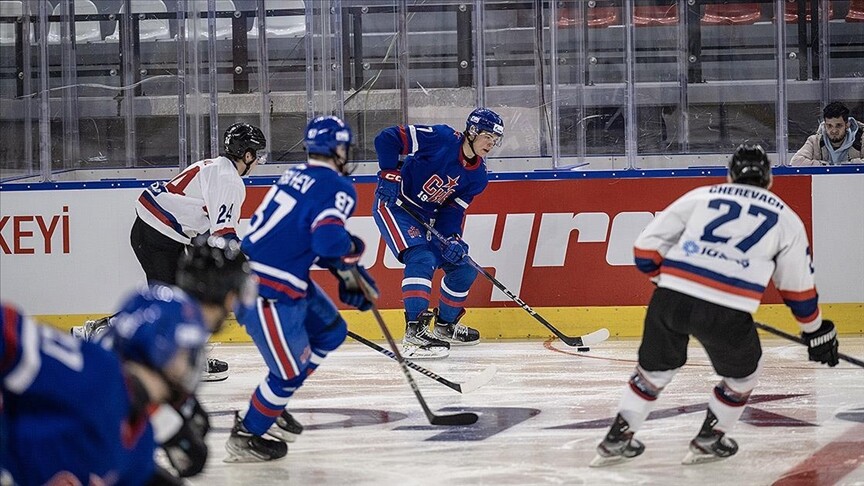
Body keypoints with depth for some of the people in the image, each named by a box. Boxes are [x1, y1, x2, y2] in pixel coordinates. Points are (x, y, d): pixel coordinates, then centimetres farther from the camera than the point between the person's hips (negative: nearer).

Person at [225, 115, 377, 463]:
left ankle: (271, 406, 29)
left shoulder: (296, 175, 13)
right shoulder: (337, 188, -14)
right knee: (290, 370, 1)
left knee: (331, 331, 21)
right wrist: (353, 251, -7)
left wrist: (349, 273, 15)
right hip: (266, 291, -10)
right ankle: (246, 436, 15)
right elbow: (330, 240, -30)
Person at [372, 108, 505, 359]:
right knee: (422, 259, -28)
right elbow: (387, 138, -22)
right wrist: (390, 174, -27)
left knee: (464, 268, 8)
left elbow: (454, 210, -1)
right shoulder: (441, 138, -21)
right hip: (394, 205, -8)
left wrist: (452, 239, -19)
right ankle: (414, 334, -31)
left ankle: (445, 325, 29)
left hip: (428, 218, 8)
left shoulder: (477, 175, 1)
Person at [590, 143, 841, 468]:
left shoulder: (700, 196, 19)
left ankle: (616, 441, 28)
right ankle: (708, 441, 32)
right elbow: (798, 287, 23)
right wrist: (815, 330, 38)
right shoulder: (786, 219, 18)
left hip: (670, 299, 2)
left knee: (655, 368, 25)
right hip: (726, 314, -2)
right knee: (741, 375, 27)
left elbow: (647, 247, 16)